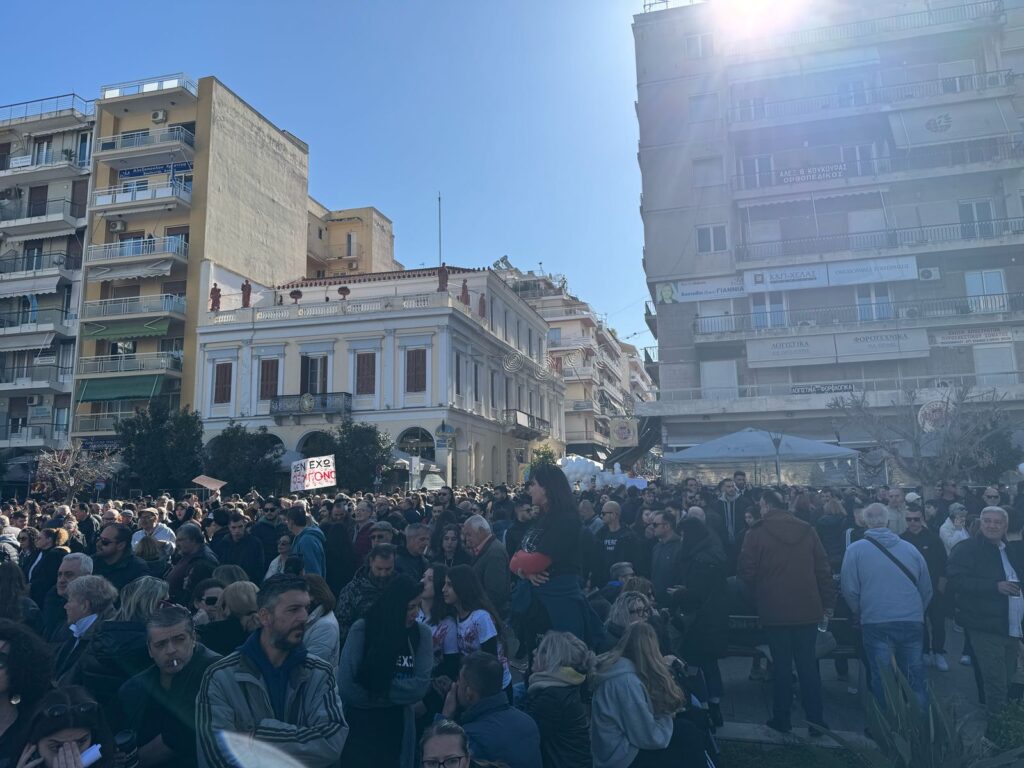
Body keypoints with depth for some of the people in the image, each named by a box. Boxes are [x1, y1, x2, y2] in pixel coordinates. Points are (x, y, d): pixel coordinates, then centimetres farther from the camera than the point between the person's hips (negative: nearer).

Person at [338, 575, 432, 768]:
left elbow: (420, 686, -11)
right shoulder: (362, 629, -13)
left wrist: (379, 689, -16)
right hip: (360, 727, -2)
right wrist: (400, 695, -10)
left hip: (398, 730, 2)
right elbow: (346, 686, -18)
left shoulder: (421, 633, -6)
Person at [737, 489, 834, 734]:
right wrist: (828, 601, 8)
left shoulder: (756, 533, -10)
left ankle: (782, 719, 17)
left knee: (781, 666, 8)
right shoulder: (807, 531, 1)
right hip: (808, 610, 3)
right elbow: (823, 569, 2)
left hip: (774, 611, -3)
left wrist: (757, 595, 9)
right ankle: (815, 720, 19)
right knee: (808, 665, 12)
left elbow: (746, 571, -9)